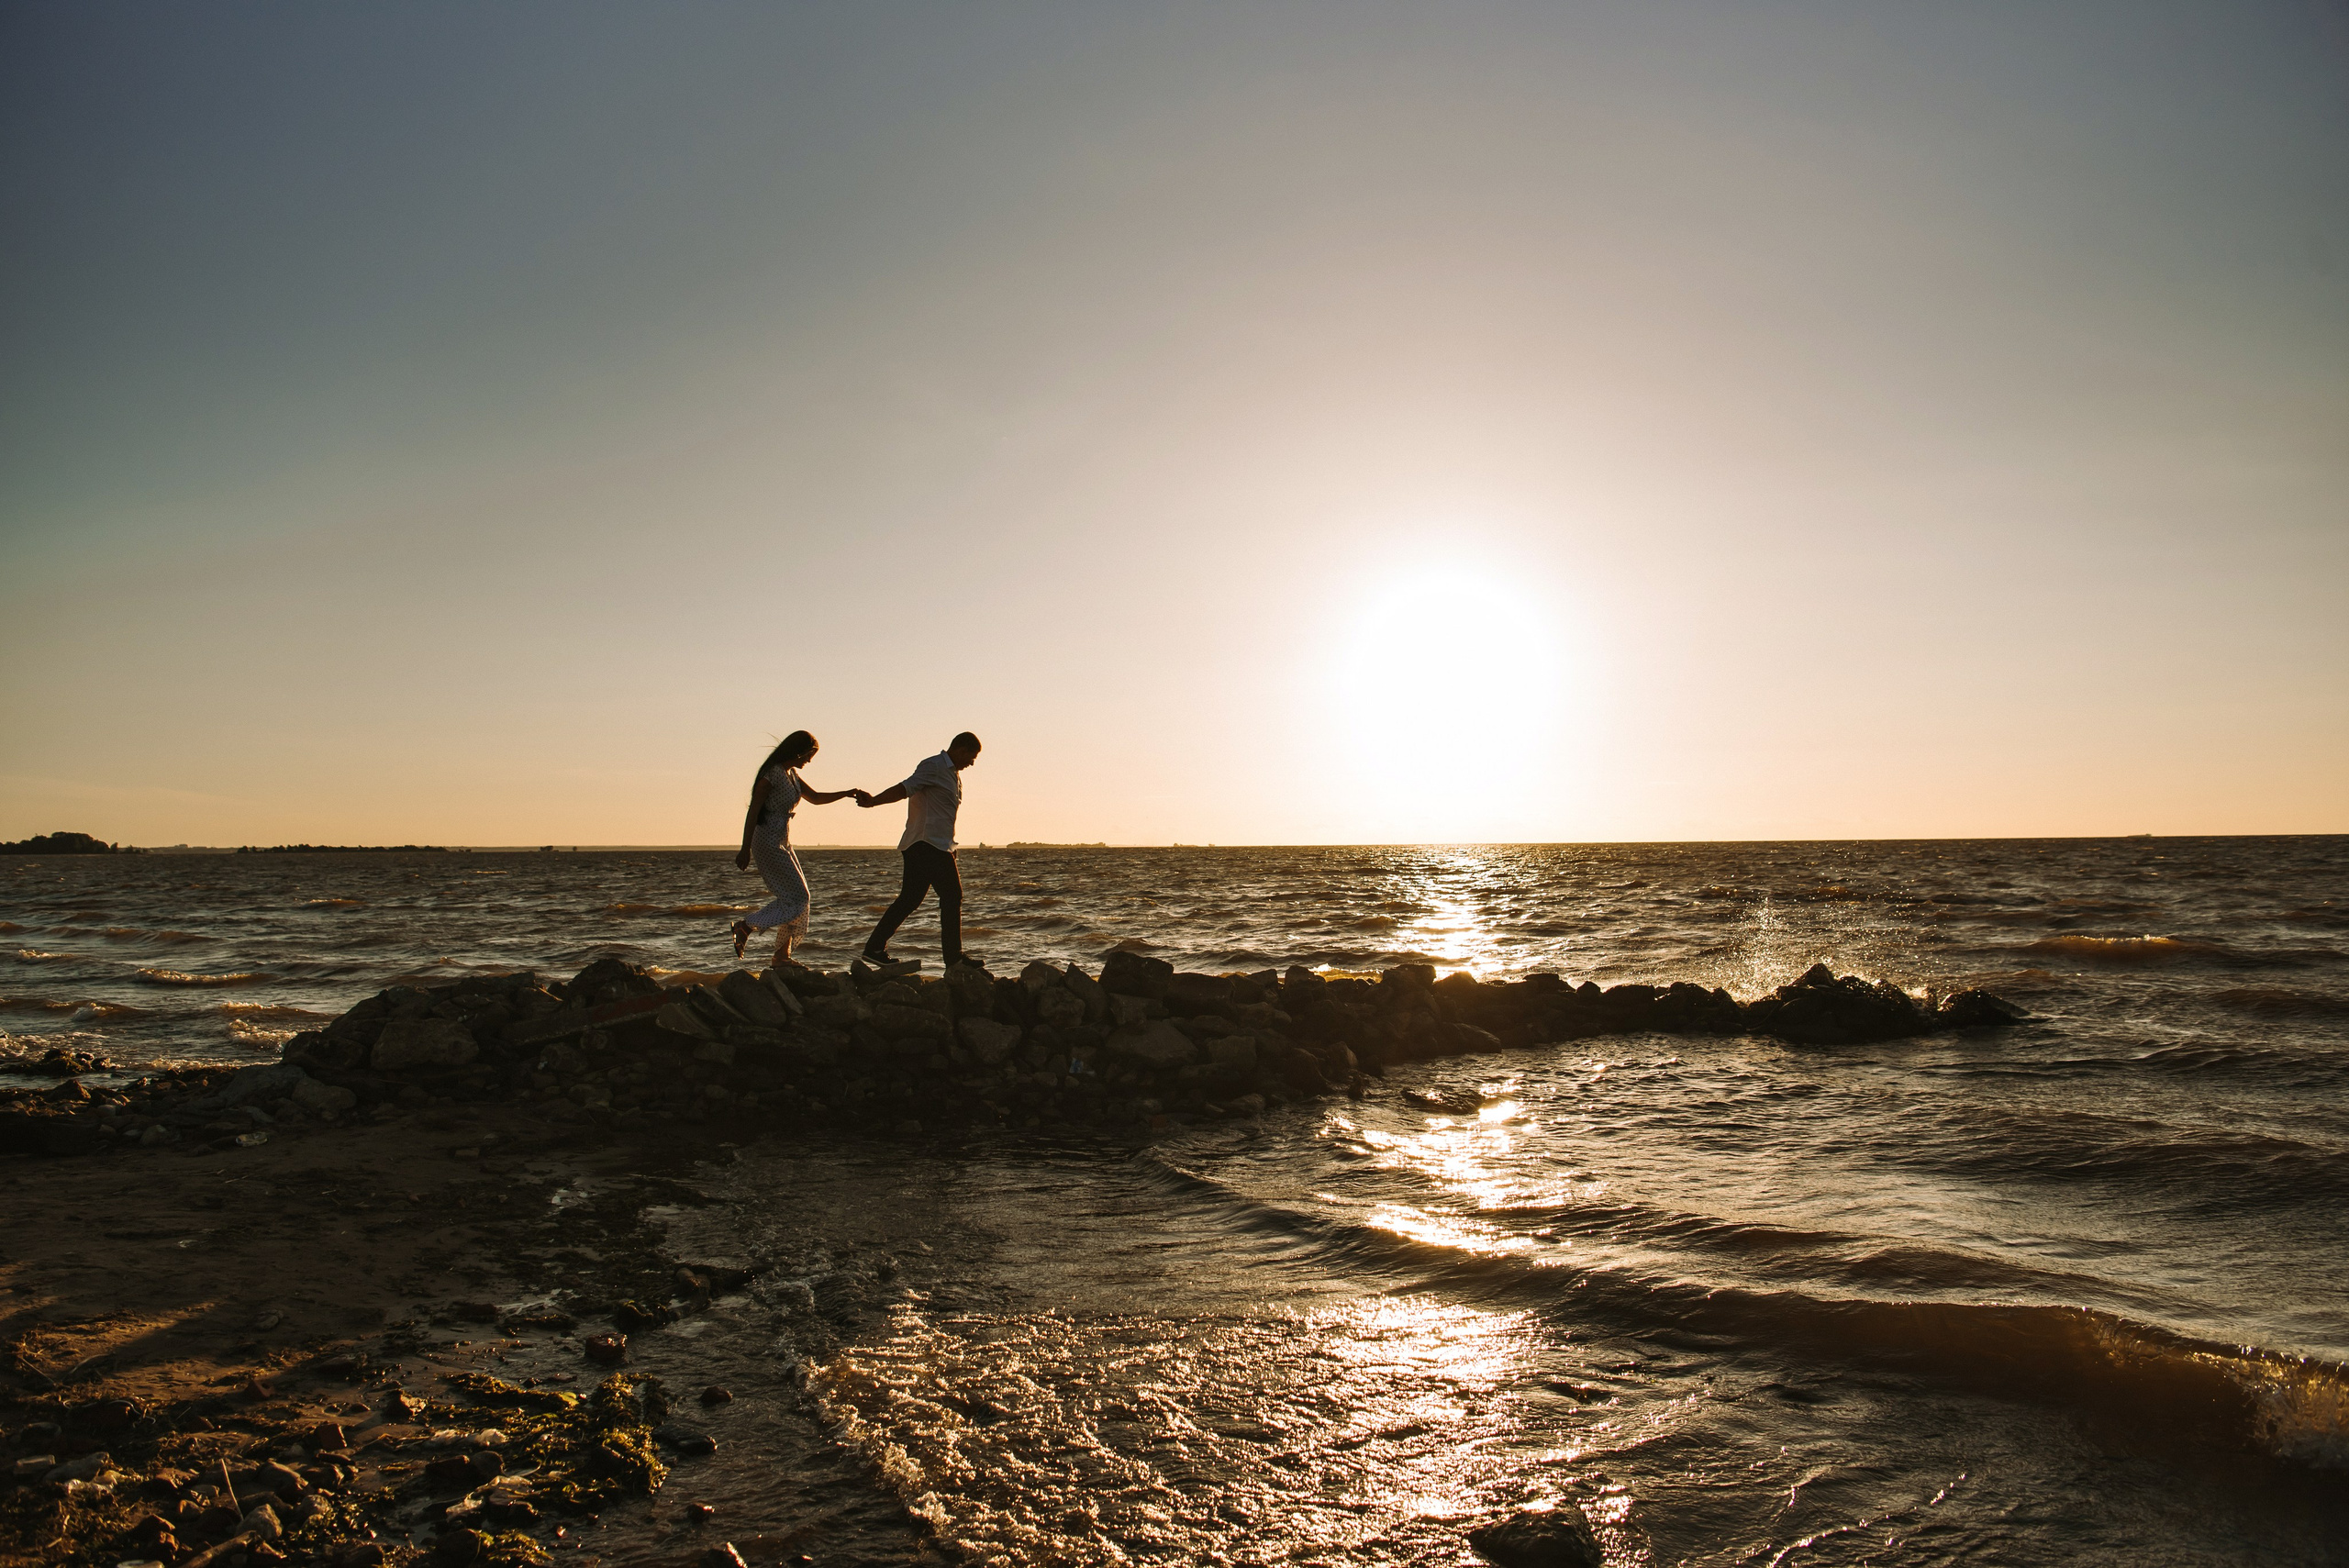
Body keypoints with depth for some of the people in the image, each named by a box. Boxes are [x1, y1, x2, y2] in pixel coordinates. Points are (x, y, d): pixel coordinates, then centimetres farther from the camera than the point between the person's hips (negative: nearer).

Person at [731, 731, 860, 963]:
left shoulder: (792, 774, 11)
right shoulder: (772, 774, -16)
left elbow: (816, 798, 26)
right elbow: (752, 812, -17)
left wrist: (847, 793, 16)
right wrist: (745, 850, -18)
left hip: (783, 843, 9)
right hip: (768, 843, -9)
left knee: (797, 896, 8)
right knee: (797, 896, -9)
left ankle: (782, 954, 12)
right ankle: (745, 927, -2)